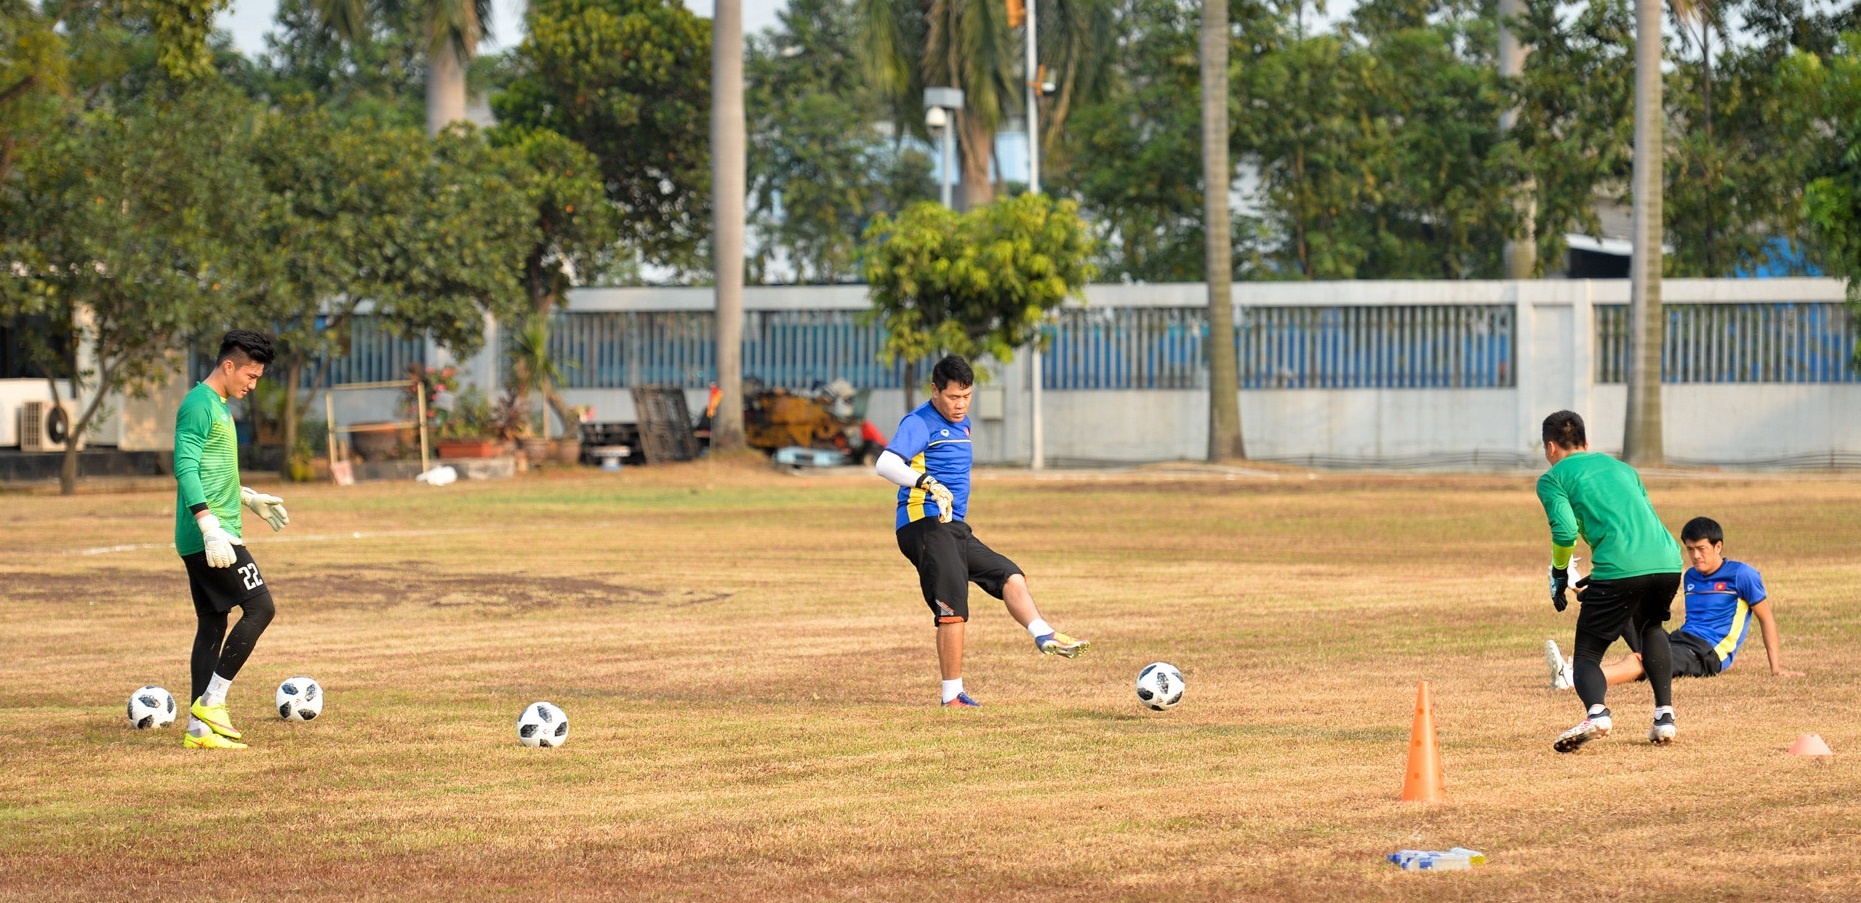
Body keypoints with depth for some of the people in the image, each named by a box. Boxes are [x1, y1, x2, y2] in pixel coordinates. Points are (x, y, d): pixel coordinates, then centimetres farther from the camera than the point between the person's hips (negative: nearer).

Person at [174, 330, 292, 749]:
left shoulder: (218, 407, 19)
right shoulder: (199, 405, -13)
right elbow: (185, 470, -21)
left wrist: (251, 499, 37)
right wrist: (211, 527, -28)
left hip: (200, 541, 10)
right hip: (209, 536, -10)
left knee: (212, 624, 9)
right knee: (260, 607, -11)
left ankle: (199, 728, 10)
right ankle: (211, 701, -9)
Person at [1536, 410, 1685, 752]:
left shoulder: (1553, 478, 12)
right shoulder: (1621, 467, 30)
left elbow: (1565, 531, -4)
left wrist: (1559, 574, 13)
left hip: (1620, 568, -5)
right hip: (1668, 562, 5)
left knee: (1586, 655, 5)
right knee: (1651, 627, 34)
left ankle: (1597, 711, -27)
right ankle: (1664, 714, 20)